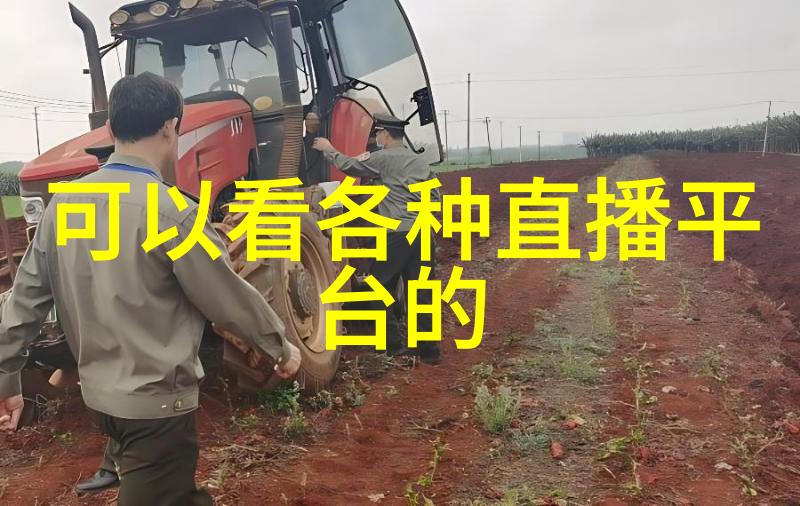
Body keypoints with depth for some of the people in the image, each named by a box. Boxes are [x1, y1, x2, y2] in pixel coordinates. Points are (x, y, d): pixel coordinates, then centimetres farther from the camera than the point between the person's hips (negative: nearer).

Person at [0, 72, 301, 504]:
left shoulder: (64, 204, -1)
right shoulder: (171, 213, -22)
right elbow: (229, 298, -14)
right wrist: (281, 347, 2)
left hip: (98, 391, 7)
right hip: (154, 401, -7)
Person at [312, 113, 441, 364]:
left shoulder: (383, 158, -3)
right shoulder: (421, 162, 16)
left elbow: (349, 166, -1)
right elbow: (435, 198, 16)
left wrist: (329, 150, 14)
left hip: (395, 234, -6)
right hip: (423, 234, 6)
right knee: (422, 292, 8)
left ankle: (394, 344, 9)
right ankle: (428, 348, 11)